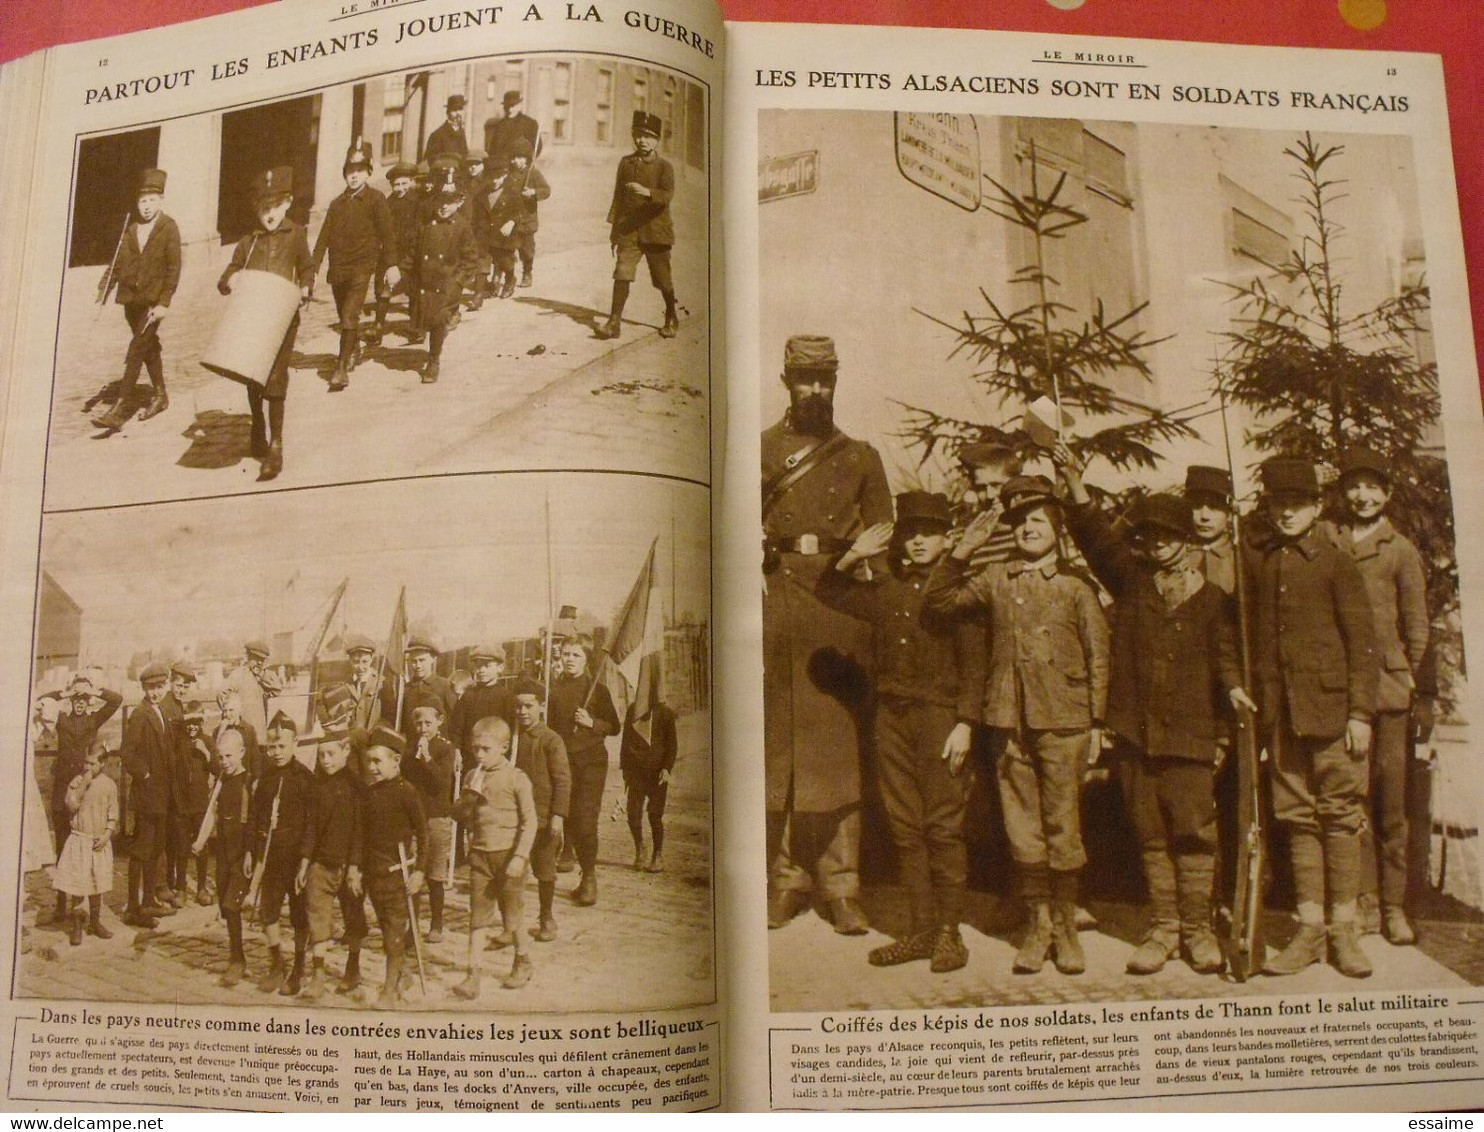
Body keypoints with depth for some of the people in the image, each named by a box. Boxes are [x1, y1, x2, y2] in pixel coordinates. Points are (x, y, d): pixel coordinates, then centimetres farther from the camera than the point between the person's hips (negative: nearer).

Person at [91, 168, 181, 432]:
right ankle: (160, 395, 32)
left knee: (136, 349, -11)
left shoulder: (169, 228, -5)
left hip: (153, 300, -5)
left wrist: (164, 303, -13)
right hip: (131, 298, 5)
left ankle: (121, 408, -13)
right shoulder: (129, 227, 9)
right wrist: (102, 292, 1)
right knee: (148, 346, 16)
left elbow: (173, 268, -7)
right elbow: (117, 262, 11)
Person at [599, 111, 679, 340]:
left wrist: (647, 192, -35)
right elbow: (618, 197, 13)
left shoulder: (664, 167, -1)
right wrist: (614, 229, 11)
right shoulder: (626, 162, 9)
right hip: (628, 231, 2)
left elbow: (667, 196, -17)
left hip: (656, 232, -2)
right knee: (621, 274, -9)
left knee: (663, 280, 8)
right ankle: (614, 322, -6)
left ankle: (672, 319, 28)